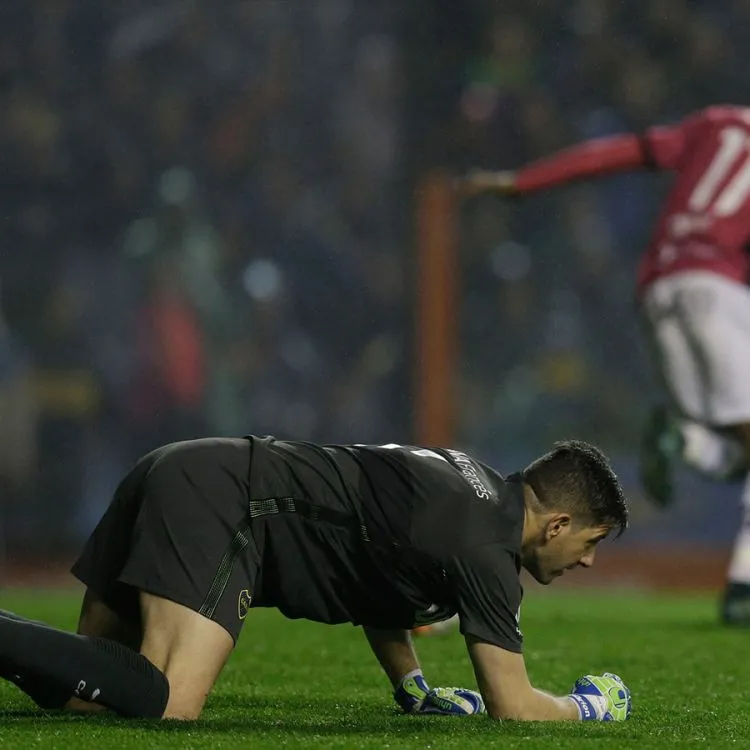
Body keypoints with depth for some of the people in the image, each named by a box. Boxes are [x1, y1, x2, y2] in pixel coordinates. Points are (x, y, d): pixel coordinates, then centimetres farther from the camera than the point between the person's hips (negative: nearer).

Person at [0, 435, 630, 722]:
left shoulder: (473, 484, 19)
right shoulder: (485, 546, -10)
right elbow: (513, 707, -8)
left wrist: (414, 689, 29)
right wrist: (588, 708, 11)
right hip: (220, 509, -9)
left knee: (78, 693, 4)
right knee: (168, 704, -26)